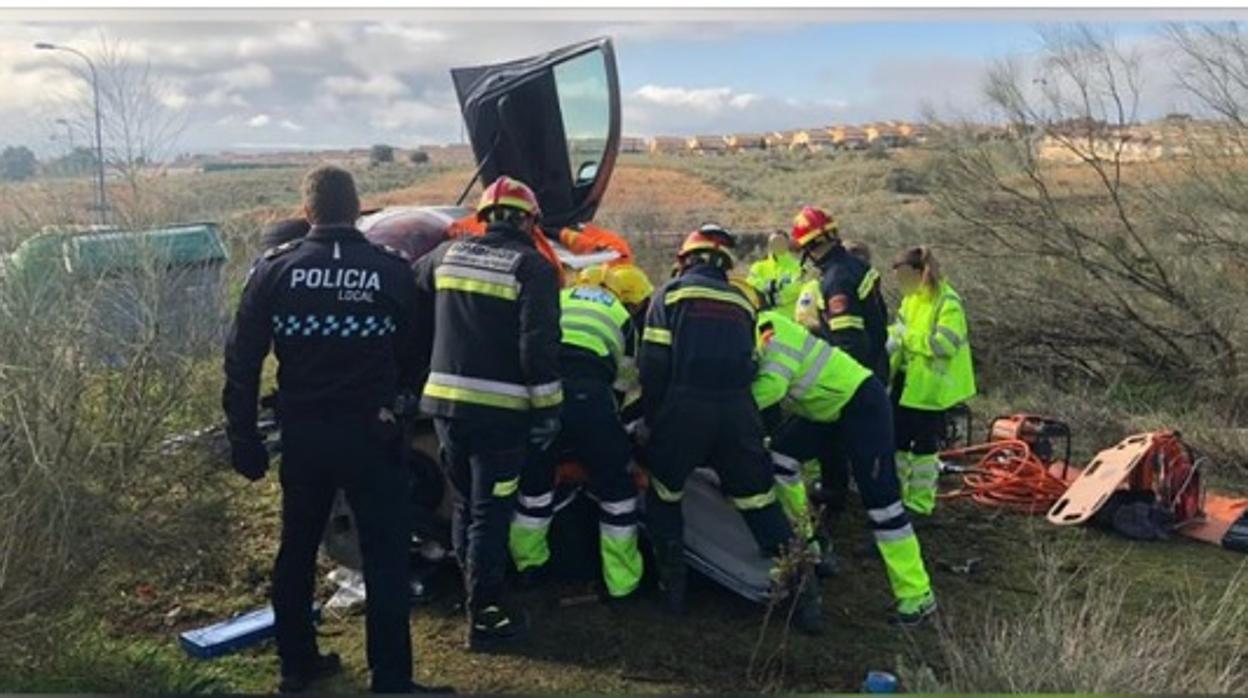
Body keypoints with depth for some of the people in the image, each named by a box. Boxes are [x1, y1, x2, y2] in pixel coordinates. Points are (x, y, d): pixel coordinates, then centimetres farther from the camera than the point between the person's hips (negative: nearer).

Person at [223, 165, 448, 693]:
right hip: (369, 433, -2)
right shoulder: (392, 272, -7)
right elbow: (413, 359, 1)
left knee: (297, 549, 19)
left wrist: (244, 438, 5)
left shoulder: (275, 270, -3)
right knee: (385, 557, 4)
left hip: (302, 434, 3)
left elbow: (242, 361, -2)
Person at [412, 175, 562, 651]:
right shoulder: (532, 266, -6)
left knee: (466, 504, 20)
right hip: (499, 409, -5)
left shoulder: (448, 253, 10)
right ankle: (485, 616, 10)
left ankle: (472, 591, 34)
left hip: (444, 402, 5)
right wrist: (547, 408, -8)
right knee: (490, 512, 3)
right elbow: (539, 346, -14)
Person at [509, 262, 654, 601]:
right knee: (615, 485, 14)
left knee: (534, 477, 24)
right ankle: (622, 578, 20)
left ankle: (528, 562, 39)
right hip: (586, 397, -3)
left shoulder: (560, 298, 29)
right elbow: (623, 375, 22)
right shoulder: (623, 318, 22)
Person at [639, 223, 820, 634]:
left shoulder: (672, 293, 8)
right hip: (738, 410, 3)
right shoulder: (741, 302, 19)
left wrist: (653, 416, 7)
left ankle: (673, 582, 17)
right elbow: (748, 365, 16)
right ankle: (802, 589, 8)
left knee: (663, 493, 18)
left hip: (684, 406, -3)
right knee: (759, 500, 11)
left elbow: (653, 362, -2)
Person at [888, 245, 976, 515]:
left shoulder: (948, 303, -18)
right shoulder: (911, 298, 8)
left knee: (924, 445, 3)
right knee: (897, 439, 15)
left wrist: (906, 337, -24)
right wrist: (891, 336, -3)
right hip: (905, 380, 8)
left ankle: (920, 501, 15)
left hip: (930, 387, -8)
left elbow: (945, 344, -26)